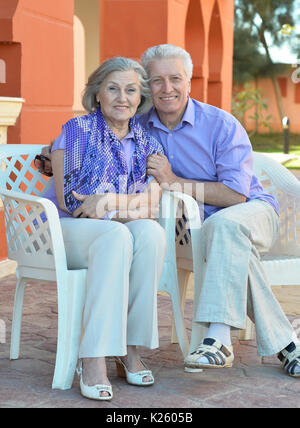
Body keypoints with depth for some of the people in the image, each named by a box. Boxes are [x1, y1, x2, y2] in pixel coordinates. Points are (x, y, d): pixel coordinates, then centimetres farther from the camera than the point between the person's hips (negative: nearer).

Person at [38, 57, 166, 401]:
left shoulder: (147, 144, 11)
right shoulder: (78, 130, 0)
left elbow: (152, 204, -2)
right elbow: (65, 199, -7)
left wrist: (112, 201, -22)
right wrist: (131, 203, -13)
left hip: (121, 234, 3)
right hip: (70, 230, -3)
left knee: (151, 233, -32)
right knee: (117, 237, -37)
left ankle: (129, 349, -26)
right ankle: (93, 359, -39)